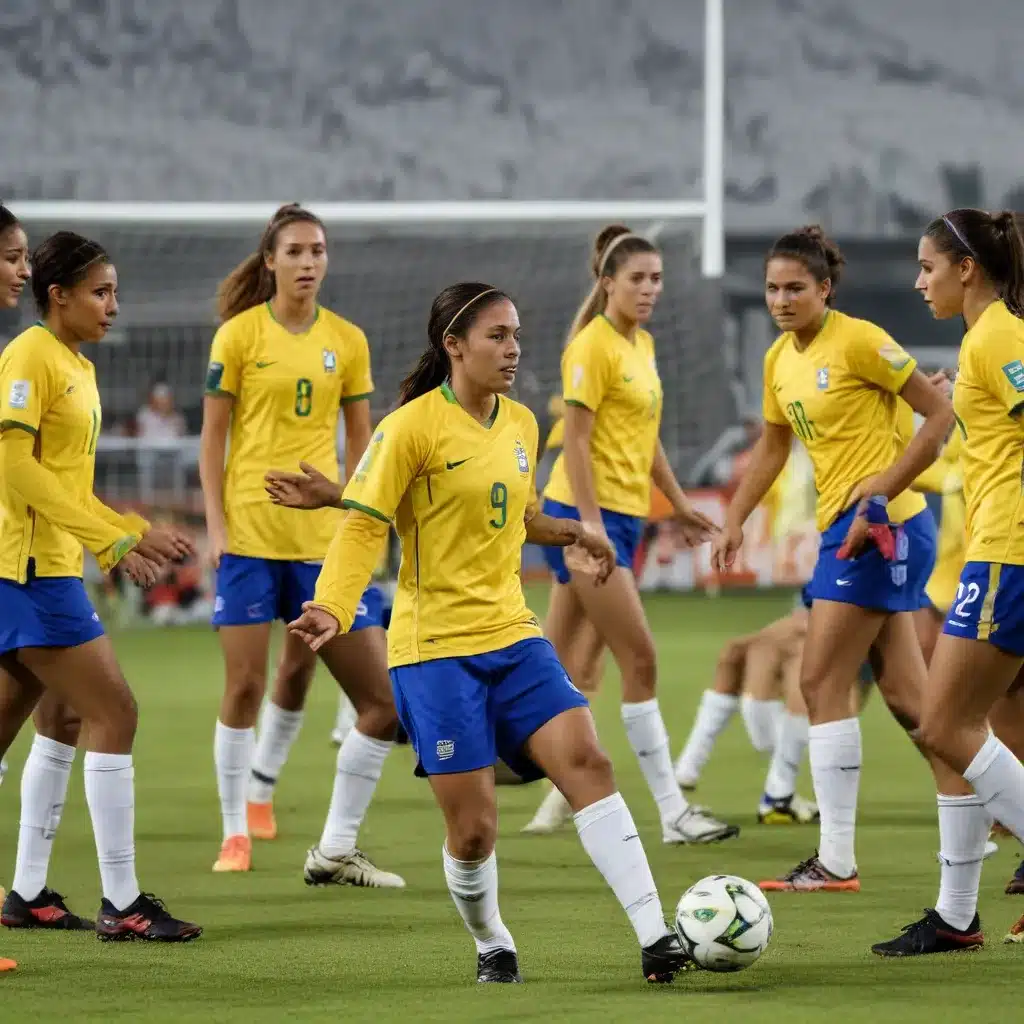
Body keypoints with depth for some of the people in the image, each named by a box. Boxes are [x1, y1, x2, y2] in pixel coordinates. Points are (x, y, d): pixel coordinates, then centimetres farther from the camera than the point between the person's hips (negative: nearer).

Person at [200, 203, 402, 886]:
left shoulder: (347, 340, 8)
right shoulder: (239, 335, -1)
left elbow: (361, 439, 13)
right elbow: (213, 437, 0)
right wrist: (216, 524, -7)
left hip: (322, 531, 3)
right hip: (251, 529, -3)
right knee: (245, 684, -3)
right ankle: (236, 833, 10)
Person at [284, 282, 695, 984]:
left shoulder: (521, 424, 10)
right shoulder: (412, 427, -10)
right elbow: (364, 526, -12)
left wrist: (570, 534, 14)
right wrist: (333, 609, -25)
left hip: (513, 634, 5)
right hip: (435, 646, -5)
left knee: (586, 761, -14)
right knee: (473, 828, -5)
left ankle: (655, 936, -17)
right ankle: (493, 948, 23)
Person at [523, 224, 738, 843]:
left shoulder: (644, 345, 14)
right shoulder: (594, 346, -12)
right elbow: (576, 440, -16)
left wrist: (679, 504, 22)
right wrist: (590, 522, -22)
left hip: (622, 515, 8)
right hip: (587, 512, -8)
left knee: (566, 667, 10)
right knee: (640, 659, -10)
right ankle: (673, 814, -9)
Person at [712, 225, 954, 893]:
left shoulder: (858, 342, -12)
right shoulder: (780, 360, 13)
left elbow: (941, 413, -12)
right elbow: (773, 446, 26)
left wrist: (884, 487, -18)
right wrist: (735, 521, 18)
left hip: (881, 525, -9)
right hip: (844, 529, 9)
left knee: (823, 683, -10)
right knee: (905, 697, 8)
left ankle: (837, 861, -9)